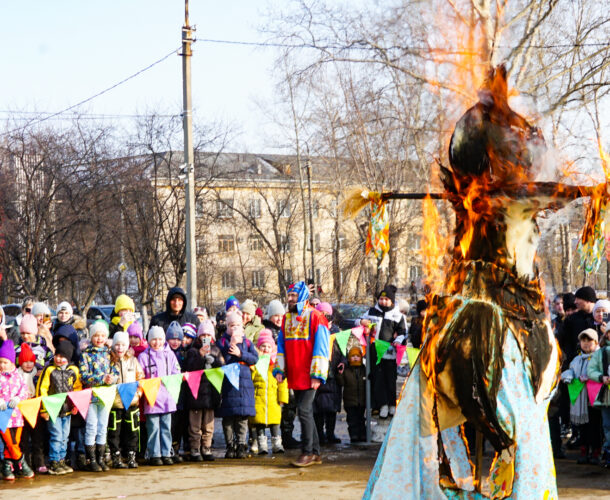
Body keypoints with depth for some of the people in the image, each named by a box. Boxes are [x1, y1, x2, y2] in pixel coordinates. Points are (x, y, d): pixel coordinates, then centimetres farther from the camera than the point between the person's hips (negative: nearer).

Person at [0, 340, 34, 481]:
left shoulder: (17, 375, 9)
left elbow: (24, 389, 4)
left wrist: (17, 399, -14)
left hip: (16, 414, 4)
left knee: (15, 442, 7)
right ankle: (21, 464, 6)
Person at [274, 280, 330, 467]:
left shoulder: (315, 317, -6)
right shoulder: (287, 318, 14)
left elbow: (321, 347, -9)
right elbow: (282, 345, 17)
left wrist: (317, 374, -14)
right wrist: (279, 369, 6)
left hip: (309, 375, -7)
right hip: (294, 376, 7)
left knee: (304, 411, -12)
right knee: (306, 412, 10)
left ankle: (307, 453, -6)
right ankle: (315, 453, 17)